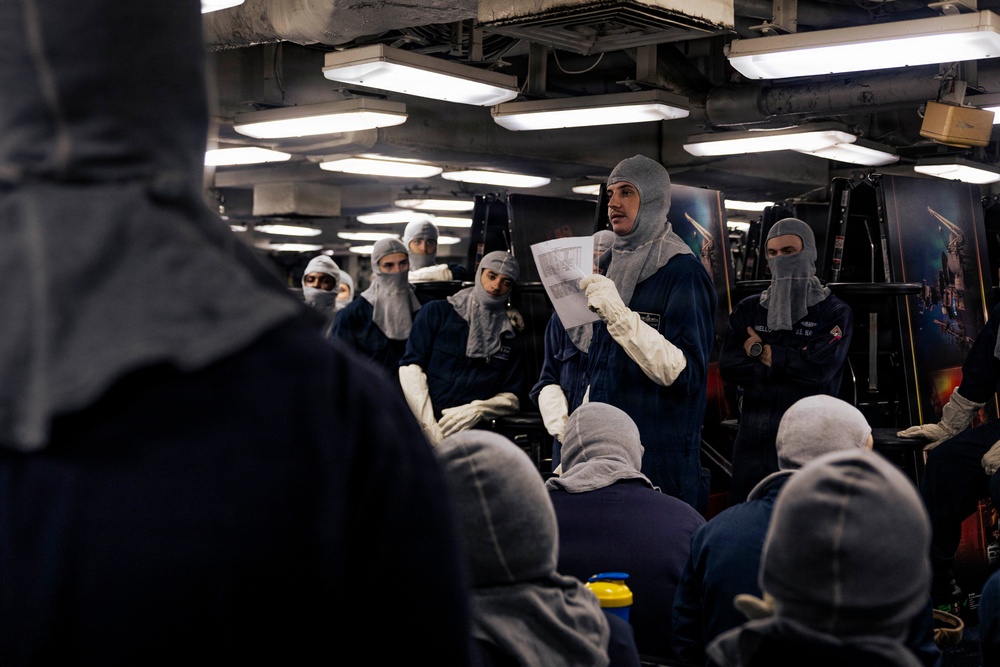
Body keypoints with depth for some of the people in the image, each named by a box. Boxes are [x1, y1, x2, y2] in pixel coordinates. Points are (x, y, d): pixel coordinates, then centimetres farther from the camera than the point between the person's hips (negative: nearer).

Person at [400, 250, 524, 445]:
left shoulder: (511, 340, 18)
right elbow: (410, 366, 1)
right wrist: (428, 424, -12)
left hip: (472, 430, 3)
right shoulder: (437, 312, 10)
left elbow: (512, 398, 12)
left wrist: (477, 410, -10)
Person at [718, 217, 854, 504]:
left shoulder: (835, 313, 1)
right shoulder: (748, 310, 10)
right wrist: (794, 363, -10)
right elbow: (728, 366, -4)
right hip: (754, 440, 3)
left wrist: (764, 352, -6)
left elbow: (821, 367, -16)